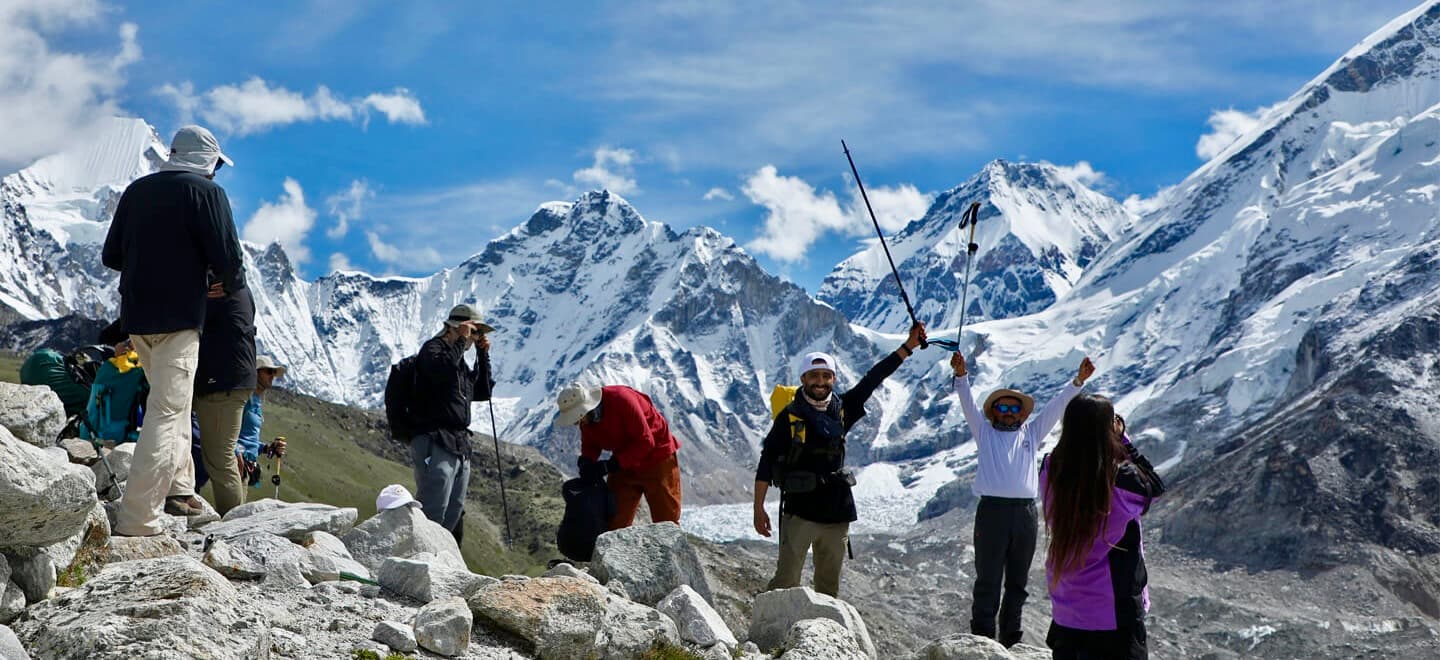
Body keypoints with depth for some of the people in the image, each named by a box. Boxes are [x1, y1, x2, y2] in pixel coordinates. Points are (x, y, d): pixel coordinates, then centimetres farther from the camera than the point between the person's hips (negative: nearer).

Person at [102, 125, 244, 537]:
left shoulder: (137, 190, 11)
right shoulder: (206, 192, -7)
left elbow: (111, 256, 15)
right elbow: (227, 256, -13)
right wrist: (232, 284, 8)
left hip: (136, 316, 7)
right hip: (179, 317, -7)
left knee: (172, 399, 26)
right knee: (167, 412, -7)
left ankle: (176, 483, 28)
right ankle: (137, 520, -12)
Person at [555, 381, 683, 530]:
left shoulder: (622, 399, -30)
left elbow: (645, 441, -28)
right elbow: (590, 444, 6)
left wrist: (610, 465, -29)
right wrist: (586, 460, -19)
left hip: (656, 458, -6)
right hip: (623, 464, 6)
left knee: (666, 524, -2)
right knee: (614, 523, 1)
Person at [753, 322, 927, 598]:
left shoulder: (842, 410, 8)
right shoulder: (790, 417, -5)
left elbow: (873, 378, 11)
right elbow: (766, 463, -4)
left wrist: (908, 346, 8)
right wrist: (759, 508, -8)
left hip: (836, 512, 5)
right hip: (800, 512, -5)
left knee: (829, 586, 12)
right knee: (787, 581, -10)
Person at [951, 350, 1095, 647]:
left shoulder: (1031, 433, 19)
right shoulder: (984, 432, 13)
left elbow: (1056, 406, 13)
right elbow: (968, 403, -1)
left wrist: (1078, 380, 2)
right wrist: (961, 375, -17)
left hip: (1025, 512, 3)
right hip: (992, 510, -3)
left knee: (1018, 581, 9)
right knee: (988, 580, -5)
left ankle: (1011, 639, 15)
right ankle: (981, 639, -5)